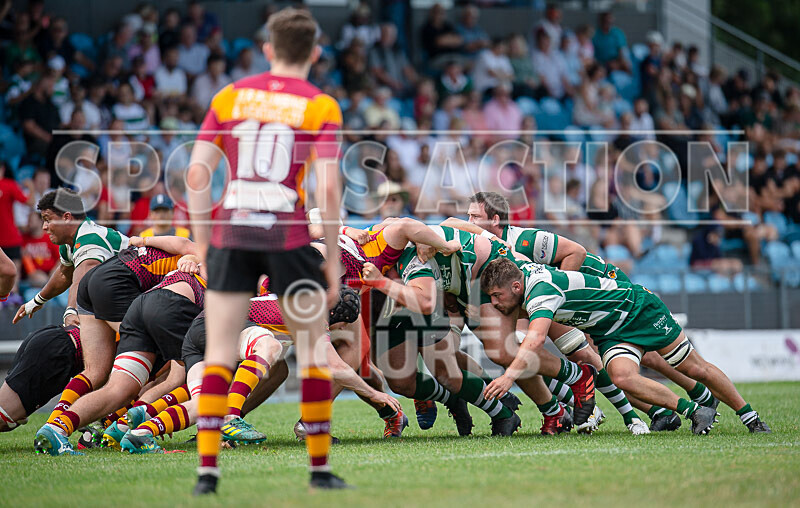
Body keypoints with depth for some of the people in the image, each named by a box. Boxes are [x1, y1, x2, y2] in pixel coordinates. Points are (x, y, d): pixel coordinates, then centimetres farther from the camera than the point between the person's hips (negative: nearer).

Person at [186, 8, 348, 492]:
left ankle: (207, 468, -4)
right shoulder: (321, 106, 0)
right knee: (313, 352, 11)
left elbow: (197, 171, 3)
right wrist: (333, 260, -2)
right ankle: (320, 468, 13)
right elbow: (328, 188, -9)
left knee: (219, 354, 5)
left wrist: (203, 244, 10)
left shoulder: (229, 97, 8)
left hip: (231, 234, 2)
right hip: (290, 235, -2)